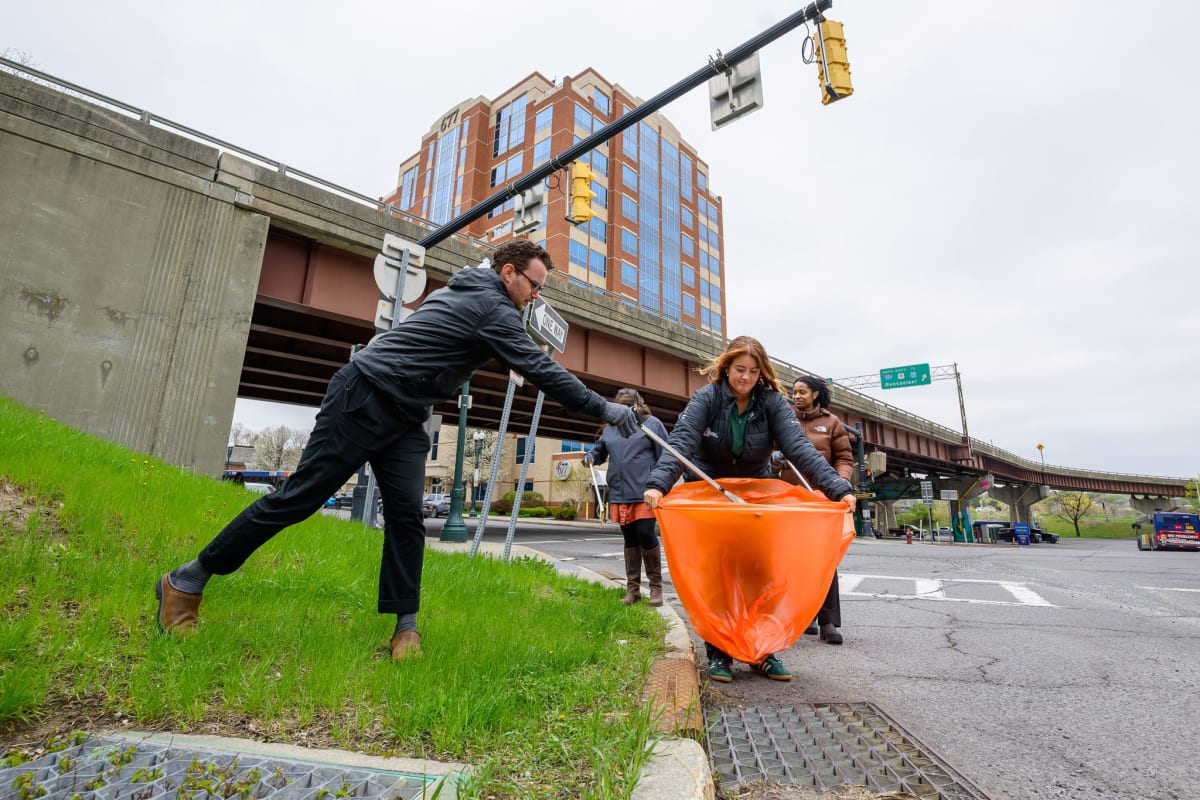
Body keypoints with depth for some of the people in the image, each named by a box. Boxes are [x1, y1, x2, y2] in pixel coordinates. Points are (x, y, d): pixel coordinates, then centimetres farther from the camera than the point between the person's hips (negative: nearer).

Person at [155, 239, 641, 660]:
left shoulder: (467, 292, 16)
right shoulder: (492, 308, -13)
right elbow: (541, 370, -17)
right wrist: (604, 409, -13)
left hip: (403, 418, 9)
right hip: (363, 399, -9)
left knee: (407, 517, 0)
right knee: (300, 497, -2)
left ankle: (405, 626, 5)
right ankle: (187, 580, 15)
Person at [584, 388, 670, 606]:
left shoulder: (652, 423, 2)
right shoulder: (610, 429, 15)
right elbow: (599, 451, 23)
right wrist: (589, 456, -1)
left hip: (645, 492, -4)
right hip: (620, 495, 5)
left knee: (646, 535, -7)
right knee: (630, 540, 12)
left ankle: (656, 586, 13)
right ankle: (632, 588, 23)